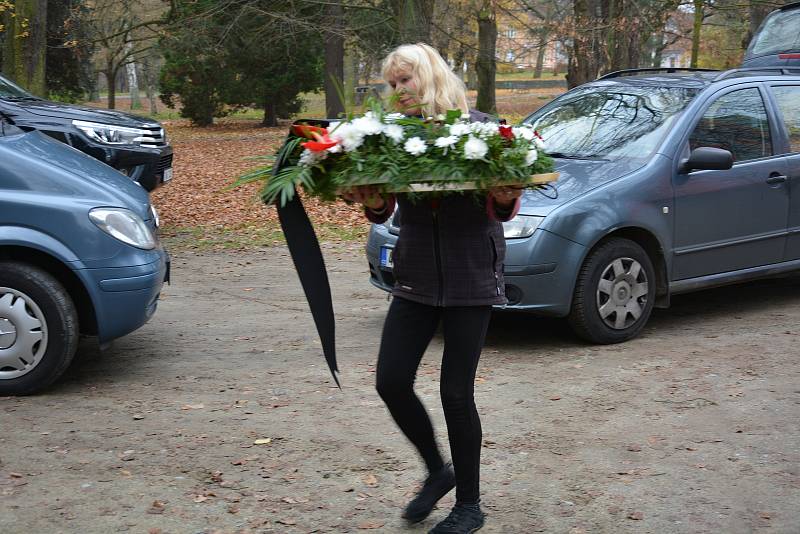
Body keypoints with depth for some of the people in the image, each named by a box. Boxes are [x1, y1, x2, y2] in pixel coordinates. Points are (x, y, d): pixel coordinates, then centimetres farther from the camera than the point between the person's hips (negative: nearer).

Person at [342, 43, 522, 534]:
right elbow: (384, 209, 5)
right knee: (391, 382, -1)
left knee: (456, 392, -1)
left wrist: (505, 199, -24)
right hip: (416, 277, 4)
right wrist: (372, 202, -17)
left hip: (472, 277, -4)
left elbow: (502, 206, -1)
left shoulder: (478, 128, -4)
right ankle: (438, 470, 25)